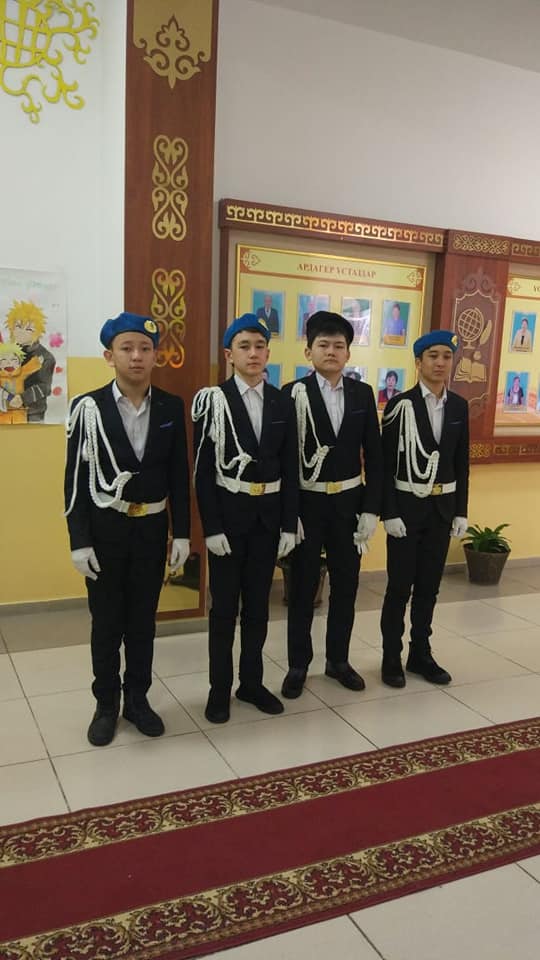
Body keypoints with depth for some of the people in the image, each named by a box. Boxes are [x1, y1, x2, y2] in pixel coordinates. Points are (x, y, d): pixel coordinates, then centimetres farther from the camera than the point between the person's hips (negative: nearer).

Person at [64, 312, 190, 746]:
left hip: (152, 527, 2)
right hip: (105, 528, -2)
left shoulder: (171, 407, -1)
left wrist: (182, 532, 0)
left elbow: (179, 474, 2)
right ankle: (107, 705, 27)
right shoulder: (89, 407, -9)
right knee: (106, 622, 10)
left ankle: (138, 699, 29)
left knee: (143, 619, 13)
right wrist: (80, 541, -10)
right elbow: (76, 479, -8)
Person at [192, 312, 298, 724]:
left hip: (268, 514, 4)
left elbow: (291, 469, 5)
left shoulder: (282, 403, 4)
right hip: (228, 512, -3)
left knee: (258, 603, 13)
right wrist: (211, 527, -14)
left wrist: (289, 525, 1)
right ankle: (220, 687, 20)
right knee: (224, 605, 6)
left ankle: (252, 682, 27)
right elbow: (204, 469, -9)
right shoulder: (214, 399, -7)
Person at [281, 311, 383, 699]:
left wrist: (371, 509, -2)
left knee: (346, 584, 13)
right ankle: (298, 664, 23)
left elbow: (373, 456, 4)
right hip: (307, 502, -3)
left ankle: (338, 659, 30)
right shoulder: (294, 394, -7)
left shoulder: (363, 394, 3)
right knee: (303, 586, 8)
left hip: (349, 502, 3)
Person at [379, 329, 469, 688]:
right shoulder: (400, 404, -9)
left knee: (429, 585, 12)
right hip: (407, 505, -4)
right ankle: (392, 658, 17)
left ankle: (420, 654, 26)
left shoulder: (459, 406, 6)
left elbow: (462, 463, 9)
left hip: (443, 506, 4)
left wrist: (461, 511, 5)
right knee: (400, 585, 3)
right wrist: (389, 512, -14)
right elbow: (386, 463, -10)